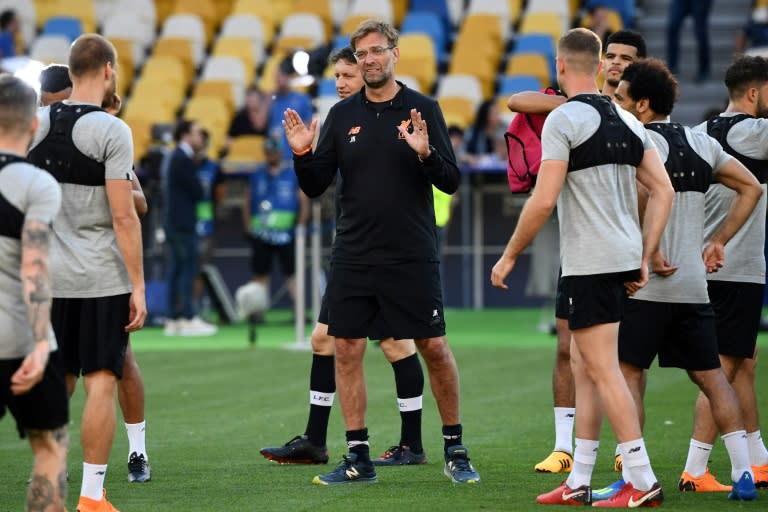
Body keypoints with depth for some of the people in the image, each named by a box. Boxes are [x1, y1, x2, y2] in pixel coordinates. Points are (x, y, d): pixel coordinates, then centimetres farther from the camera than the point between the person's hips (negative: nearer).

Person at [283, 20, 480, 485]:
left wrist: (425, 154, -22)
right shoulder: (342, 116, 7)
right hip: (353, 256, 3)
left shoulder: (423, 110, 0)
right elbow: (315, 186, 8)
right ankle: (358, 459, 9)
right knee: (347, 351, 1)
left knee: (435, 349, 0)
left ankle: (455, 450, 13)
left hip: (412, 257, -3)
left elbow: (452, 181, -4)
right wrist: (302, 154, -11)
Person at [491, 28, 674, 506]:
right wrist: (645, 258, 13)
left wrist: (509, 257, -6)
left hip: (589, 266, -8)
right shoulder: (627, 121, 12)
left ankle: (642, 480, -10)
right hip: (624, 259, 8)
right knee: (582, 365, 14)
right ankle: (579, 482, 16)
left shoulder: (563, 120, -10)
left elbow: (544, 200, -16)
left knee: (603, 369, -6)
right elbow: (663, 190, 10)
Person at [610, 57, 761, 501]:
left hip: (648, 283, -6)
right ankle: (743, 475, 8)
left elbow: (648, 194, -28)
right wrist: (717, 241, 15)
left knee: (627, 373, 0)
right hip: (694, 285, 6)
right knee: (712, 376, 11)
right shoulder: (702, 143, 12)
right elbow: (751, 188, 16)